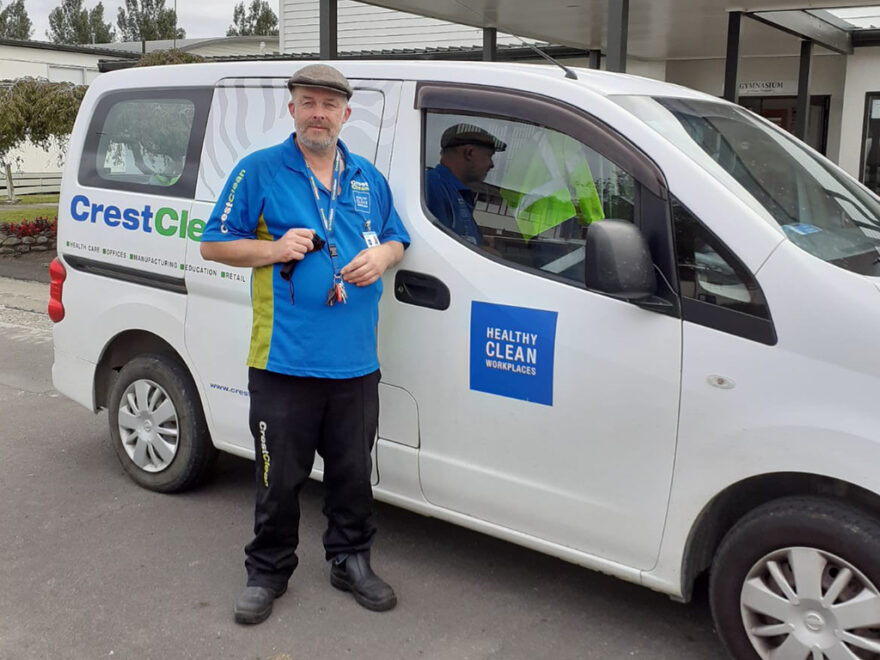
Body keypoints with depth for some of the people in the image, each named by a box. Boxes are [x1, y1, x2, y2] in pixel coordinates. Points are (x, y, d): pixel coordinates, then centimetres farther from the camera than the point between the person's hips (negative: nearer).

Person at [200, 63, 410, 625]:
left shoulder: (369, 178, 13)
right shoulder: (259, 172, 0)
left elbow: (397, 238, 22)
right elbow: (214, 243, 2)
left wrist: (382, 255, -2)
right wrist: (275, 248, -14)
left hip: (355, 362, 4)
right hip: (284, 361, -3)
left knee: (353, 472, 14)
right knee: (280, 476, 6)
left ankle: (351, 560, 32)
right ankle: (268, 572, 25)